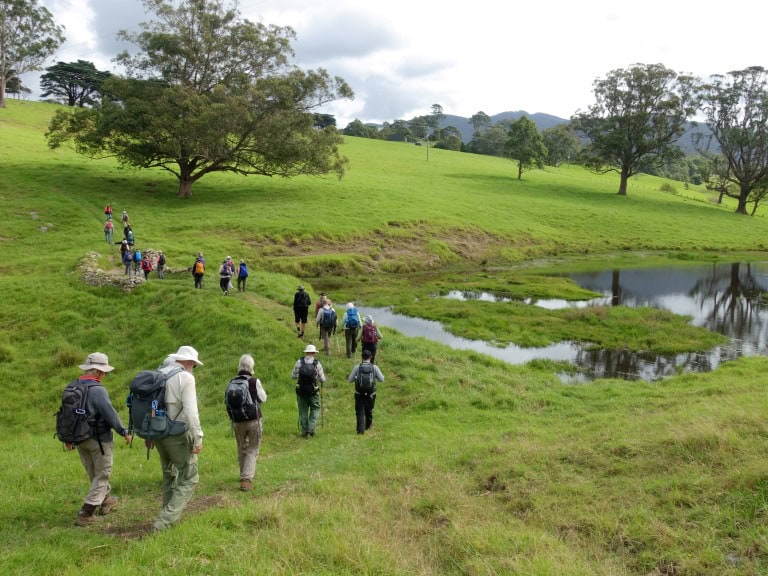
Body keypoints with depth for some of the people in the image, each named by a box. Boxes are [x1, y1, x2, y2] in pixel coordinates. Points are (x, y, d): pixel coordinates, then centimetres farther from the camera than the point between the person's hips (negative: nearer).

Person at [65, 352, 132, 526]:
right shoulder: (97, 390, -21)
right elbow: (110, 413, -21)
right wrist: (124, 432, -10)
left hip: (79, 439, 8)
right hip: (98, 439, -8)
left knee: (94, 473, 23)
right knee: (102, 474, 5)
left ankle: (105, 500, 40)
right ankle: (86, 514, 2)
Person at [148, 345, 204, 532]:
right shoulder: (186, 377, -13)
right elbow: (190, 411, -19)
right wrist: (198, 438, -15)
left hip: (159, 433, 8)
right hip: (179, 434, -7)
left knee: (169, 476, 22)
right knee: (189, 479, 2)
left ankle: (170, 517, 29)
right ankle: (164, 521, -7)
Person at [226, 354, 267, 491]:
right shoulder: (255, 381, -14)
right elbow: (263, 399, -2)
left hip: (238, 422, 4)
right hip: (254, 421, -3)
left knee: (241, 450, 20)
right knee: (252, 451, 5)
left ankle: (244, 476, 34)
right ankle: (246, 479, -8)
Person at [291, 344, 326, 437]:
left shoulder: (299, 362, -2)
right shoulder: (317, 363, -4)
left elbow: (293, 376, 2)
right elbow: (322, 379, -2)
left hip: (301, 390, 1)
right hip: (313, 391, -1)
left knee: (303, 410, 11)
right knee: (315, 409, 14)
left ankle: (304, 431, 15)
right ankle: (311, 429, 5)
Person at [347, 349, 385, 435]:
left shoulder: (357, 367, -6)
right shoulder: (374, 367, -6)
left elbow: (350, 380, -1)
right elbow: (382, 379, -1)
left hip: (359, 393, -1)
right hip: (370, 394, 1)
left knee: (360, 411, 4)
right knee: (369, 410, 20)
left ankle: (361, 429, -6)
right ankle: (368, 425, 39)